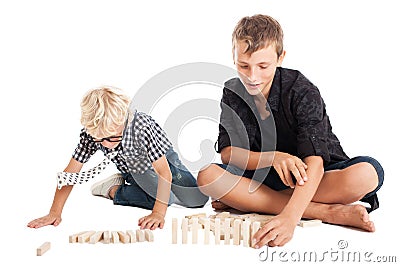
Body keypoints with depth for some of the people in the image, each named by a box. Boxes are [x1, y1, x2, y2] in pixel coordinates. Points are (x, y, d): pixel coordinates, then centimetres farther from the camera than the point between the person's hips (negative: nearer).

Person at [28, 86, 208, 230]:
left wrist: (158, 214, -43)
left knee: (198, 198, -13)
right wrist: (55, 212, -29)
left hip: (162, 159, 0)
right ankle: (115, 189, -2)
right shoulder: (91, 132, -31)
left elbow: (164, 172, -38)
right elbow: (71, 172, -23)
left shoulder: (141, 127, -41)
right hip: (135, 171, 0)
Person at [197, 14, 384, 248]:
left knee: (369, 172, -34)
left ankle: (244, 200, -27)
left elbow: (314, 161, -32)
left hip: (311, 176, -2)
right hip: (265, 176, 3)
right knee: (207, 176, -27)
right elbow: (227, 152, -11)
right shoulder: (232, 93, -6)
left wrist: (290, 216, -48)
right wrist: (272, 157, -32)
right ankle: (326, 212, -28)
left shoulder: (303, 92, -20)